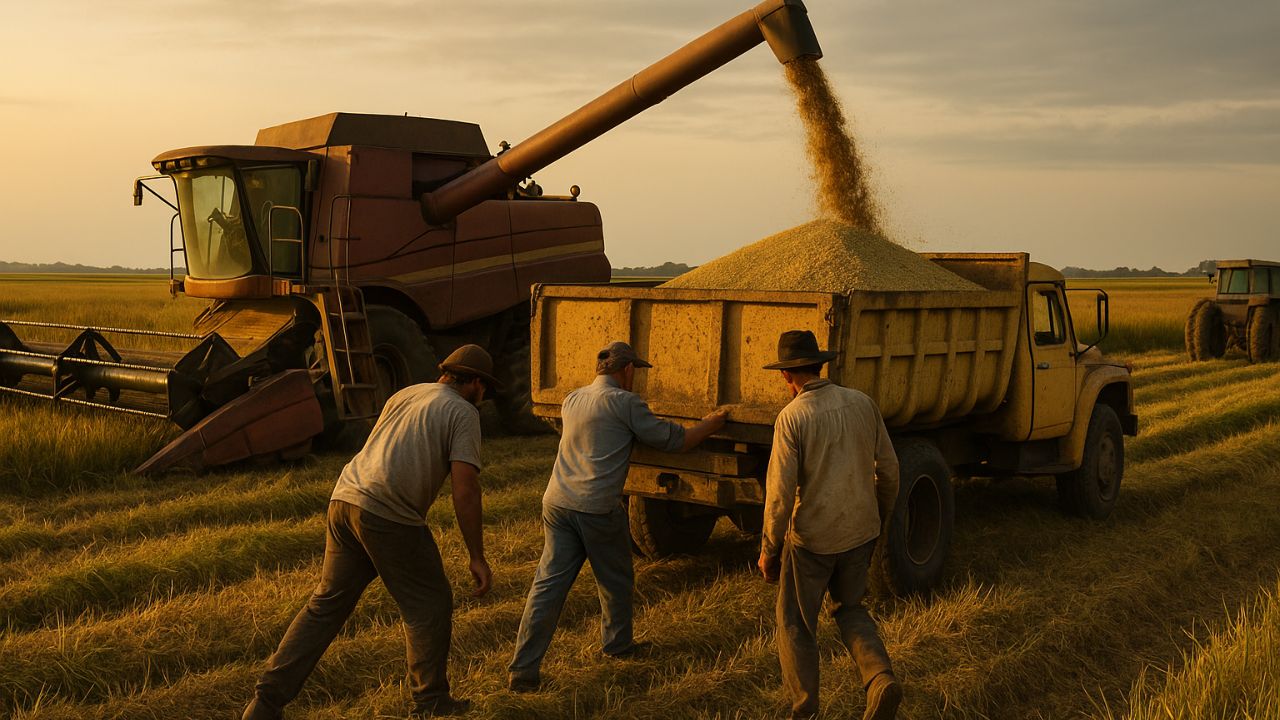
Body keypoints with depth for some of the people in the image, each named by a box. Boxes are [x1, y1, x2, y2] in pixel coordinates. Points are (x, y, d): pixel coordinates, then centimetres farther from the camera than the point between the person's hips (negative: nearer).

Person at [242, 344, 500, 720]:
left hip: (345, 496, 7)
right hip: (389, 514, -7)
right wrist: (477, 558, -4)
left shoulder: (404, 395, 23)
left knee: (326, 605, 14)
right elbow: (464, 490, -8)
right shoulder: (463, 413, 1)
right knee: (429, 605, 11)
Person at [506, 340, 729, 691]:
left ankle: (523, 670, 1)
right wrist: (712, 423, 17)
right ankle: (617, 644, 38)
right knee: (616, 580, 18)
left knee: (548, 584, 4)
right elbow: (674, 440, 0)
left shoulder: (571, 401, 17)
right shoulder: (624, 402, -4)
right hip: (597, 509, -6)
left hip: (557, 502, 6)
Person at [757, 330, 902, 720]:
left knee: (796, 623, 13)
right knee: (849, 607, 26)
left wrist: (769, 550, -6)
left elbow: (780, 493, -18)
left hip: (812, 536, -5)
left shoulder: (792, 417, -16)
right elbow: (888, 469, 5)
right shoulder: (862, 403, -1)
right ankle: (881, 679, 4)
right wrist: (879, 519, 21)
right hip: (860, 530, 5)